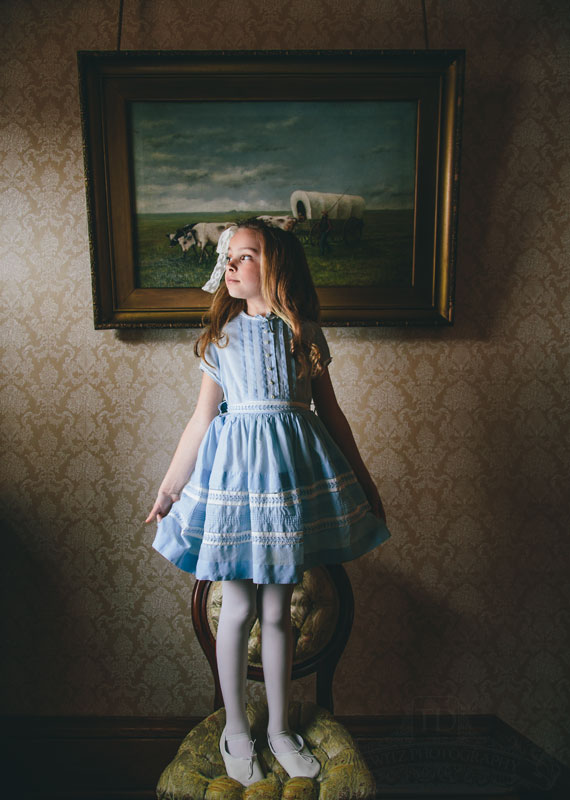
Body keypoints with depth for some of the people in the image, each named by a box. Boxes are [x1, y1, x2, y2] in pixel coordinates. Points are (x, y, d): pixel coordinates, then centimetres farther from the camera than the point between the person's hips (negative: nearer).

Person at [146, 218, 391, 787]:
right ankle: (235, 728, 34)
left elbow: (331, 413, 8)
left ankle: (279, 729, 35)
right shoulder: (222, 335, 4)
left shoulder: (305, 332, 4)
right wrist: (169, 487, 6)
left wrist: (364, 481, 10)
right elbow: (202, 419, 5)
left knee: (277, 610, 12)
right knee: (238, 608, 9)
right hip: (235, 466, 0)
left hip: (293, 468, 1)